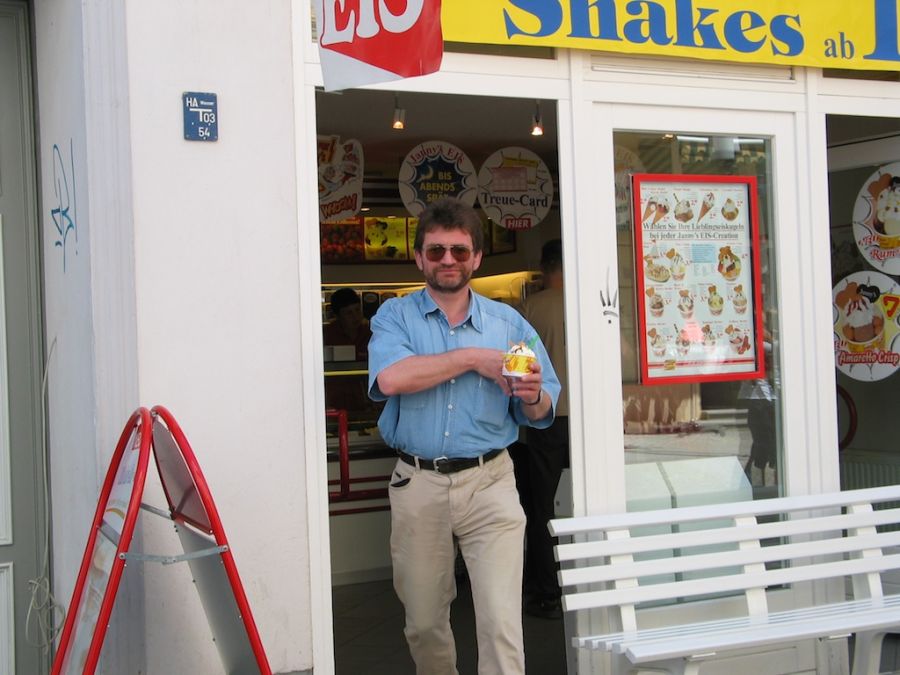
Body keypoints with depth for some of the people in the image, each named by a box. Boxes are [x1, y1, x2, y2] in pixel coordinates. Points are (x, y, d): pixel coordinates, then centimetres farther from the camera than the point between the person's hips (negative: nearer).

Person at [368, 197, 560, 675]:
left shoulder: (509, 323, 7)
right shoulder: (395, 316, 3)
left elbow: (542, 414, 7)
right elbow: (390, 377, -19)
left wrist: (533, 397, -17)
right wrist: (472, 359, -14)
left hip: (489, 482, 0)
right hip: (417, 485, 1)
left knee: (502, 624, -10)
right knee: (424, 622, 14)